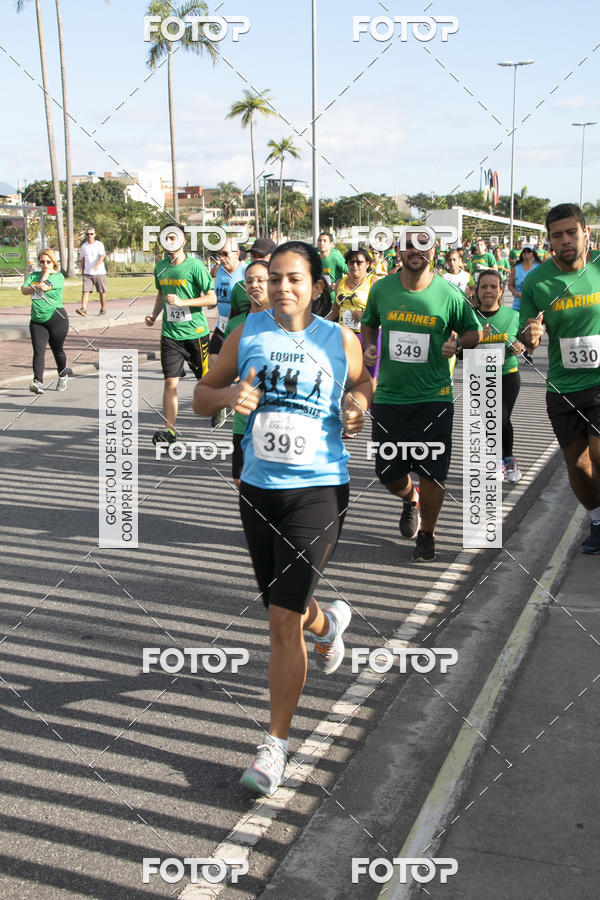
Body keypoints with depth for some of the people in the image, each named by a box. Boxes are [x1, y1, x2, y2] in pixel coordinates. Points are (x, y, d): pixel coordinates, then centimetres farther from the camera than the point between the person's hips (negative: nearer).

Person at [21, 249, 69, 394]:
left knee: (57, 350, 11)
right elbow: (24, 290, -2)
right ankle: (38, 382, -18)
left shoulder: (58, 276, -2)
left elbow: (45, 286, -18)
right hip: (37, 320, 3)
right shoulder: (33, 275, 13)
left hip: (56, 319, -3)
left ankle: (63, 376, 35)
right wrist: (36, 287, -18)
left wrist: (47, 273, -3)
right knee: (38, 351, -10)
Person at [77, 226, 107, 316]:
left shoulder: (99, 244, -2)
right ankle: (83, 309, -20)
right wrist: (82, 271, 20)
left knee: (102, 292, 4)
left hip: (99, 272, -3)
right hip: (87, 273, 3)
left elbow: (102, 256, -16)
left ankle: (103, 309, 17)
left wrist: (97, 265, -33)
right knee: (85, 291, -11)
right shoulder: (83, 246, 12)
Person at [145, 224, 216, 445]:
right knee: (170, 381, -4)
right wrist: (154, 314, 8)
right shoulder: (160, 267, 8)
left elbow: (211, 298, -10)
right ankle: (169, 428, -1)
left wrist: (182, 302, -18)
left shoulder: (195, 265, -9)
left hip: (195, 331, -4)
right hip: (170, 333, 4)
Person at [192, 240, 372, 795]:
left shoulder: (341, 341, 0)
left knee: (283, 620, -9)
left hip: (318, 490, -3)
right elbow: (202, 397, 9)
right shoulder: (248, 332, 3)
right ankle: (328, 623, 55)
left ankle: (276, 743, 6)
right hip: (258, 488, 4)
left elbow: (362, 382, 19)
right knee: (283, 609, 17)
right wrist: (228, 395, -14)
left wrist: (358, 404, -5)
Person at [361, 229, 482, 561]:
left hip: (433, 397, -2)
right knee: (388, 473, 9)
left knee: (431, 474, 1)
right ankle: (410, 499, 44)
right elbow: (368, 323, 18)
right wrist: (369, 346, -2)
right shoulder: (381, 289, 0)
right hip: (388, 396, 2)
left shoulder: (449, 294, -5)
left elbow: (474, 331, 7)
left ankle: (426, 534, 24)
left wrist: (457, 343, -14)